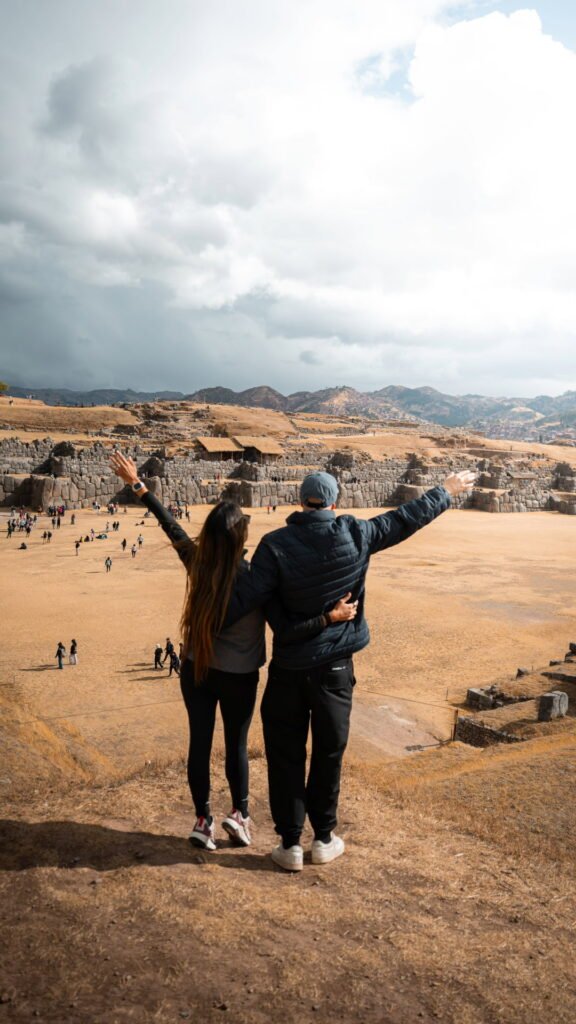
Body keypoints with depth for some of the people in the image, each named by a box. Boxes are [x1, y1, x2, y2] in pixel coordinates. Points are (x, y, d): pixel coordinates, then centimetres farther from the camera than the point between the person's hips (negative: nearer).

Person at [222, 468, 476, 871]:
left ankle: (290, 843, 20)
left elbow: (244, 598, -16)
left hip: (288, 667, -1)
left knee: (286, 754, 12)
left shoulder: (276, 545, -13)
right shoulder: (355, 535, -8)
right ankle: (324, 838, 29)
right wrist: (446, 492, 19)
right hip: (335, 666, 1)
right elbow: (406, 518, 4)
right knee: (329, 751, 16)